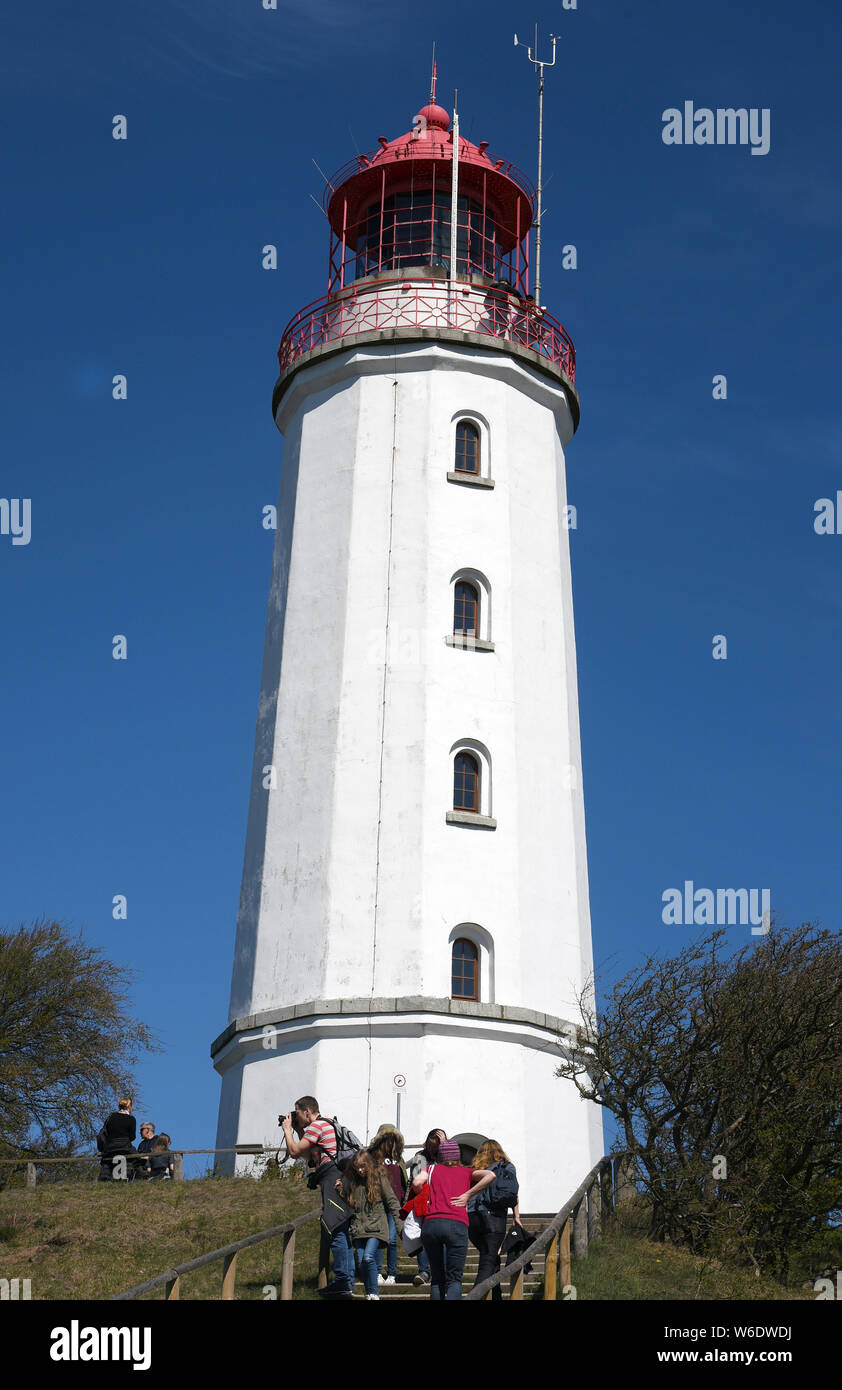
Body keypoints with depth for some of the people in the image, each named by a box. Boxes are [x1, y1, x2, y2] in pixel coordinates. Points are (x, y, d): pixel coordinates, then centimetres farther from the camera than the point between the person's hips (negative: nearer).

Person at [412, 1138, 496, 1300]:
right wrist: (468, 1195, 7)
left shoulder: (432, 1169, 21)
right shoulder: (466, 1172, 22)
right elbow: (490, 1175, 6)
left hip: (430, 1223, 1)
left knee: (437, 1278, 14)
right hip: (457, 1224, -1)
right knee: (454, 1279, -1)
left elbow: (417, 1182, 3)